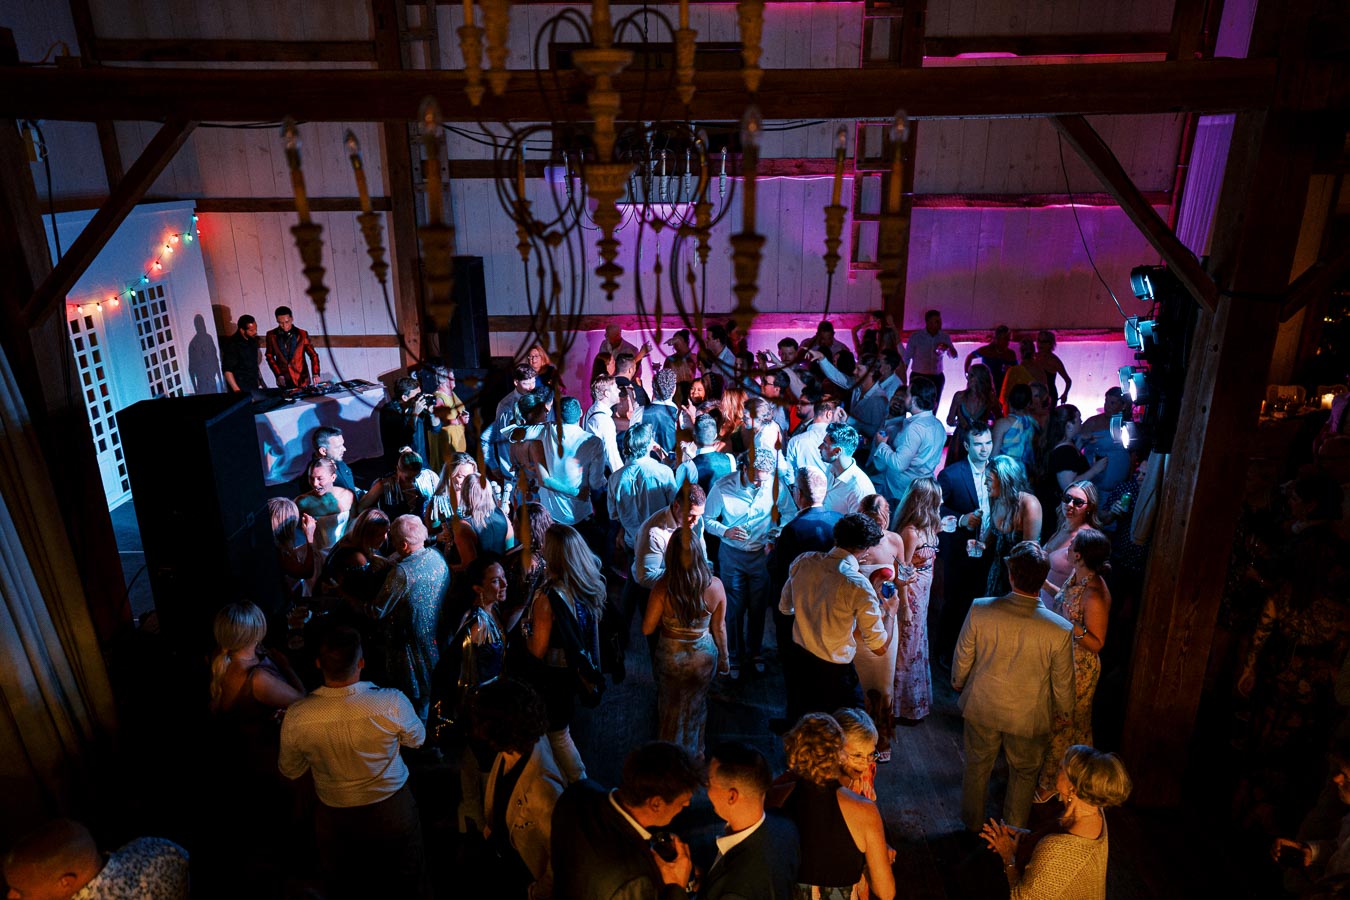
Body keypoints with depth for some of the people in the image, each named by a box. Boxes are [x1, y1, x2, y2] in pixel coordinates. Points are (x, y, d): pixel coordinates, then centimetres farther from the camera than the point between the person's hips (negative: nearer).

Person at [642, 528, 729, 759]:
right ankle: (695, 755, 51)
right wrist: (723, 659, 8)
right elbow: (719, 628, -8)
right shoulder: (715, 586, -21)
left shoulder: (663, 588, -28)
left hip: (671, 658, -2)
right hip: (704, 656, 2)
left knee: (672, 708, 25)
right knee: (697, 705, 29)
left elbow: (647, 629, -16)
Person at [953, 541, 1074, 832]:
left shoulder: (980, 610, -26)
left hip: (982, 708, 1)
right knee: (1023, 774, 26)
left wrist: (959, 684, 12)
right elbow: (1063, 682, -11)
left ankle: (972, 823, 48)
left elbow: (962, 658, -10)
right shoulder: (1060, 630, -28)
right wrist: (1062, 709, 11)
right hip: (1029, 717, -1)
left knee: (977, 766, 26)